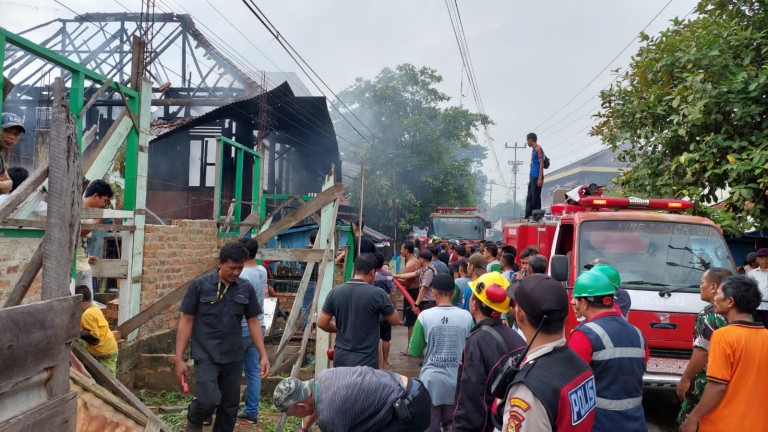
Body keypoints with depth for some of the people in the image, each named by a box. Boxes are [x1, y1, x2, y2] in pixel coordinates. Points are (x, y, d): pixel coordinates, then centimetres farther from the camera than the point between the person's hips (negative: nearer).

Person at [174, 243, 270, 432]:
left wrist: (263, 355, 2)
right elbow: (187, 321, -3)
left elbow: (253, 322, 7)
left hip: (234, 357, 3)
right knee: (209, 400, -16)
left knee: (230, 405, 9)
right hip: (206, 355, -3)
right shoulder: (200, 285, -6)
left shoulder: (246, 288, 2)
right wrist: (179, 358, -6)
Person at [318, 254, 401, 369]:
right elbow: (395, 321, -3)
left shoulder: (335, 292, -4)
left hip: (340, 358, 4)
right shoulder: (377, 294, -15)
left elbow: (321, 323, 2)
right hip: (366, 361, -4)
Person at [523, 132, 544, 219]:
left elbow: (542, 163, -16)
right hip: (532, 176, 10)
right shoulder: (533, 150, 17)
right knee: (529, 196, 12)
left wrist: (540, 178, -20)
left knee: (535, 197, -4)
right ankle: (528, 215, 19)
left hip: (537, 177, -10)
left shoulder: (538, 149, -12)